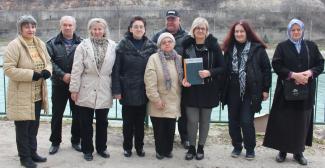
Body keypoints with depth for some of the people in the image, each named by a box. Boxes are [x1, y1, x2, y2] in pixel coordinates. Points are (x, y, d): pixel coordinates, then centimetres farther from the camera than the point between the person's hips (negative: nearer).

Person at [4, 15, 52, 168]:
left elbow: (48, 62, 15)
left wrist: (47, 71, -9)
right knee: (23, 128, 5)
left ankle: (32, 152, 32)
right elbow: (8, 69, -19)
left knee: (34, 126, 18)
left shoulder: (40, 44, 7)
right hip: (22, 95, -7)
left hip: (37, 94, 7)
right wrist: (31, 74, -24)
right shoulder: (14, 45, -14)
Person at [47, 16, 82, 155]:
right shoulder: (52, 43, 4)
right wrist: (62, 75, -16)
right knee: (57, 114, 8)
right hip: (59, 85, 0)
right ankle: (55, 142, 22)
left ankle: (76, 141, 24)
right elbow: (49, 62, -6)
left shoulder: (81, 43, 2)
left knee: (77, 114, 8)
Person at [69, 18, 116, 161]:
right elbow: (76, 69, -5)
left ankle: (101, 147, 29)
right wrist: (74, 89, -7)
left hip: (104, 91, 2)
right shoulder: (83, 46, -3)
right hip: (86, 91, -1)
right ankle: (87, 150, 22)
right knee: (86, 123, 8)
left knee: (102, 122, 13)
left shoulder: (112, 46, 2)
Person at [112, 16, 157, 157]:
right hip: (127, 90, -2)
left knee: (140, 120, 12)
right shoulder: (123, 45, -4)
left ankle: (139, 146, 27)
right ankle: (127, 147, 24)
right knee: (128, 121, 8)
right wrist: (116, 90, -10)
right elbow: (116, 69, -6)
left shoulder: (151, 46, 2)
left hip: (143, 91, 2)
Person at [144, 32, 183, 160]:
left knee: (171, 128, 10)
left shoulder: (179, 59, 7)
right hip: (159, 102, -4)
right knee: (159, 129, 6)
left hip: (173, 101, 4)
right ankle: (160, 151, 24)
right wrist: (156, 99, -16)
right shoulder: (154, 58, -8)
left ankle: (168, 150, 29)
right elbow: (150, 82, -13)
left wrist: (180, 96, 4)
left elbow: (182, 79, 13)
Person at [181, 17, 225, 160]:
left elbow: (222, 67, -2)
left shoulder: (214, 46, -3)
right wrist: (183, 79, -11)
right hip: (191, 89, 1)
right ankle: (191, 147, 19)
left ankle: (201, 147, 26)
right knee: (192, 120, 0)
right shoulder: (187, 45, 1)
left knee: (204, 120, 10)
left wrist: (210, 72, -20)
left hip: (208, 89, 0)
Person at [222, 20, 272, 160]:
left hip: (251, 92, -4)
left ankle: (250, 149, 16)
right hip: (233, 92, 4)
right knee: (233, 121, 9)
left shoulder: (257, 48, -4)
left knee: (246, 121, -3)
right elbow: (225, 69, 10)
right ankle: (237, 146, 27)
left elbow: (266, 69, -1)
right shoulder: (229, 49, 7)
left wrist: (265, 89, -3)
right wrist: (223, 89, 6)